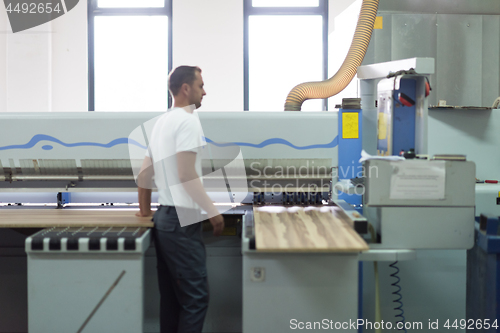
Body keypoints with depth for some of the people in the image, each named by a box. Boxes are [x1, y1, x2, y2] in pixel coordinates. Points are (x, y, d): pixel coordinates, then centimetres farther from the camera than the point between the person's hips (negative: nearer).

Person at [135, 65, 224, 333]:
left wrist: (145, 209, 29)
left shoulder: (161, 122, 16)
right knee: (195, 297, -5)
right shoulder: (188, 121, -12)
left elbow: (144, 173, 20)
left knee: (171, 297, 13)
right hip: (182, 220, -9)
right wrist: (213, 212, -13)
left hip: (164, 218, 9)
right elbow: (186, 174, -19)